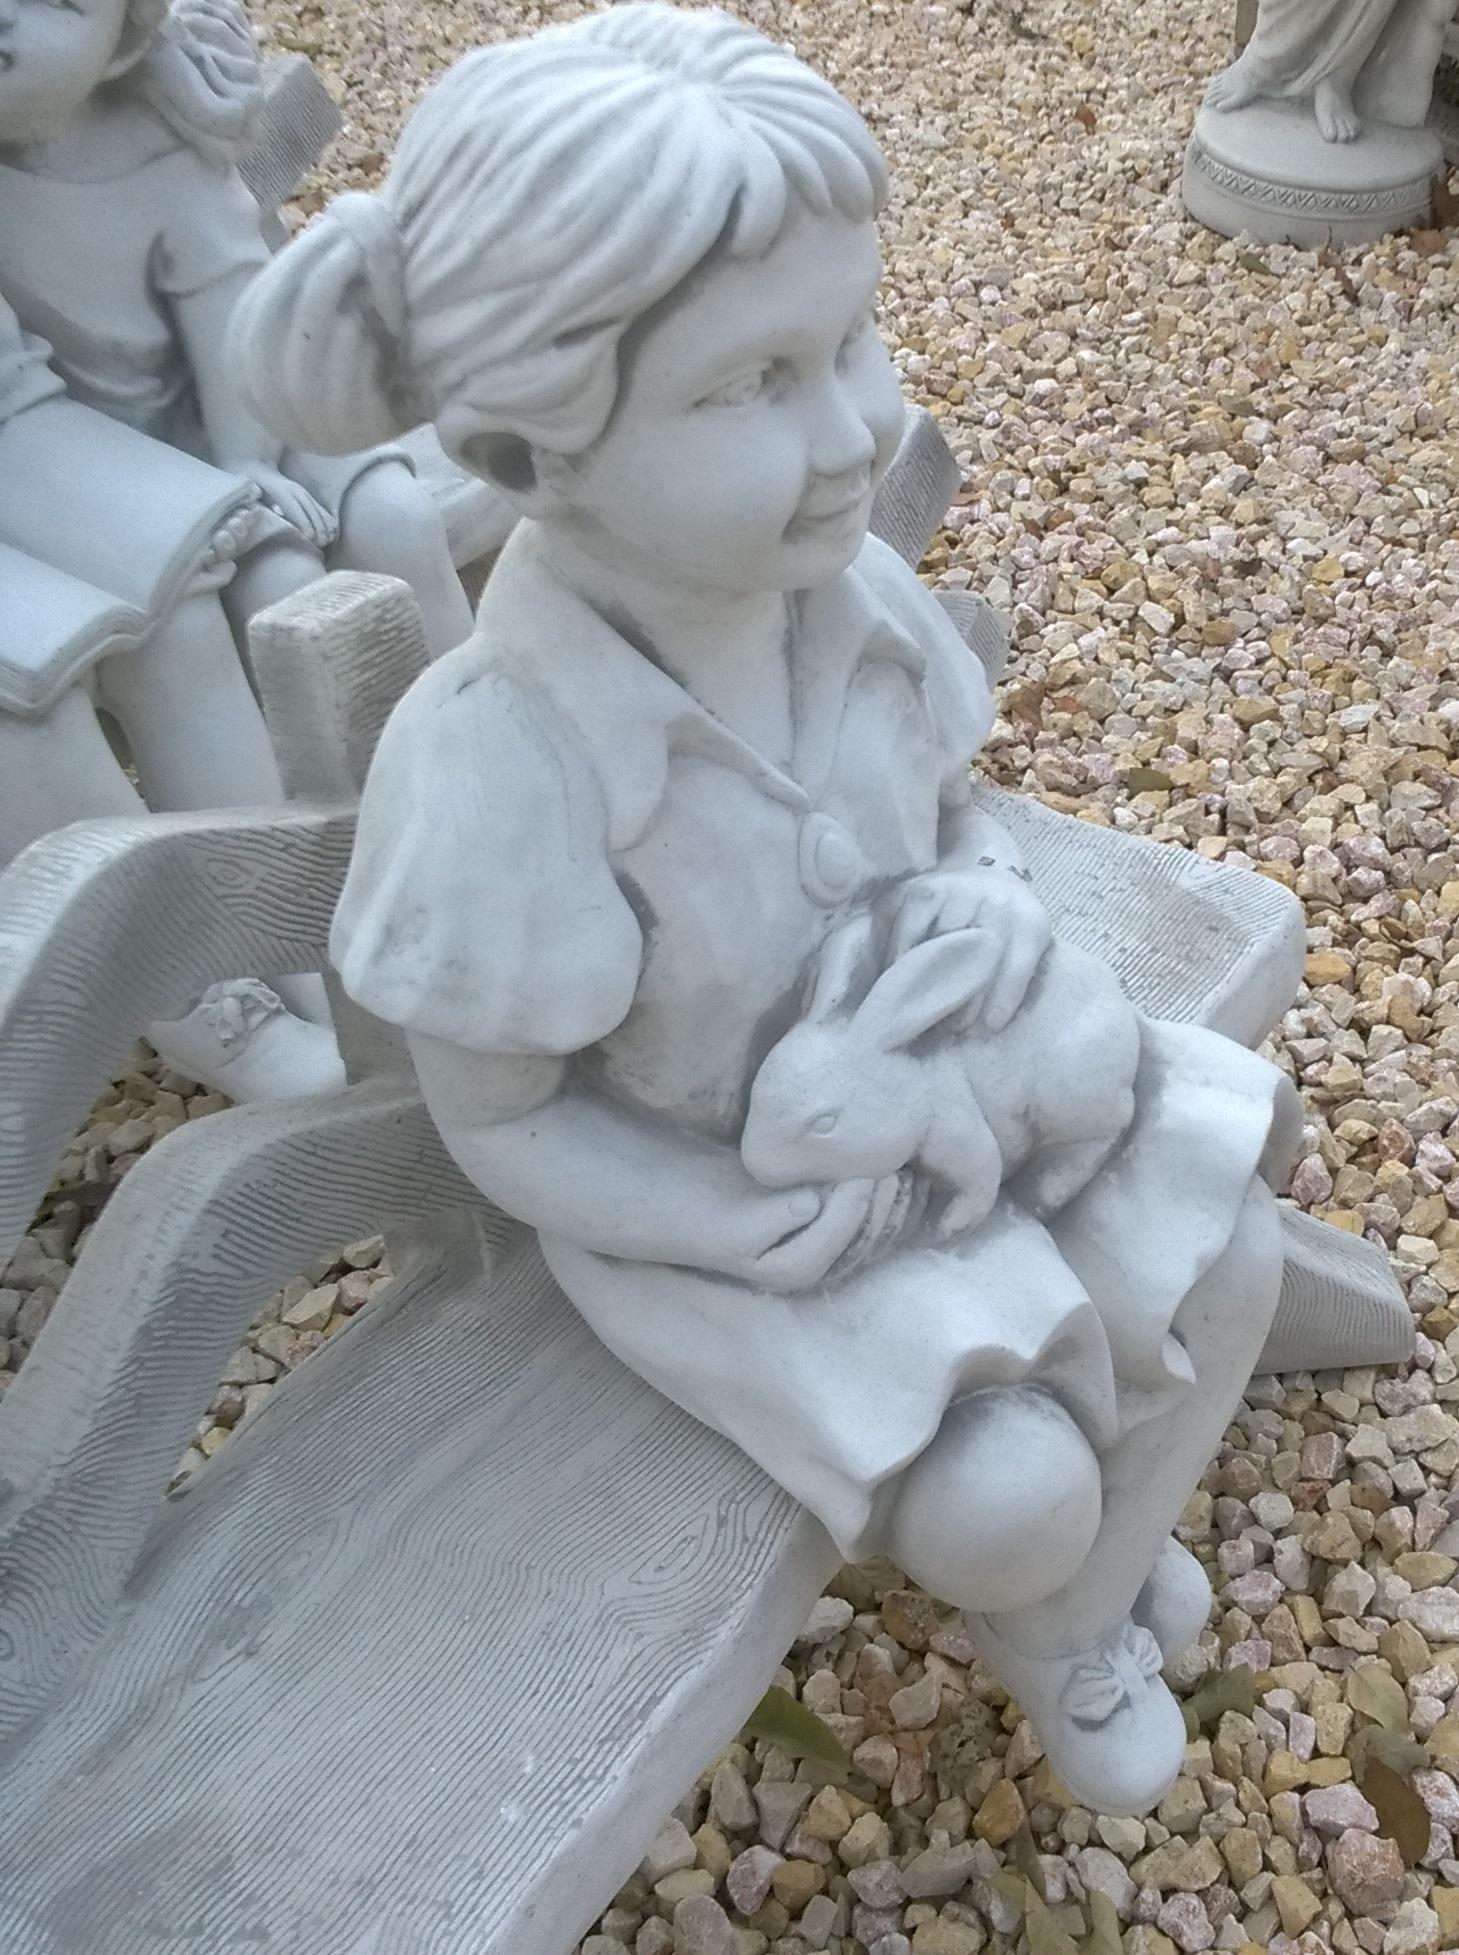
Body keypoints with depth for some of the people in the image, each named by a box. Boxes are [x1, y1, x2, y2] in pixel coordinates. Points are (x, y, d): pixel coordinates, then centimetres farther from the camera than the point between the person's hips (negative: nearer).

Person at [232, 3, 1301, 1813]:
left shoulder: (848, 590, -16)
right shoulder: (502, 761, -33)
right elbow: (498, 1123, -20)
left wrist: (989, 897, -19)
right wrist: (757, 1229, -25)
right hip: (702, 1190, -5)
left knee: (1224, 1263, 2)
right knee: (1012, 1492, -13)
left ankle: (1083, 1592, 32)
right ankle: (1058, 1617, 30)